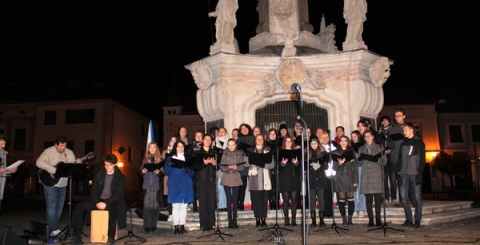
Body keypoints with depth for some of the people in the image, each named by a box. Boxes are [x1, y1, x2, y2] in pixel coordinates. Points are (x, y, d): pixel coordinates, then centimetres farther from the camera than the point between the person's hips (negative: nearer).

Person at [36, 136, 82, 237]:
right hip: (51, 184, -5)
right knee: (51, 207, -7)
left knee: (59, 208, 11)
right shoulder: (49, 151, -10)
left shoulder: (69, 152, 5)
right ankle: (54, 230, -3)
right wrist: (53, 169, -29)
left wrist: (77, 163, -16)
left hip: (63, 185, 6)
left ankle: (55, 228, 23)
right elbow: (39, 162, -23)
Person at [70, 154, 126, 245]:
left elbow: (119, 194, -12)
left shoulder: (120, 177, -5)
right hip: (99, 201, 5)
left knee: (112, 208, -40)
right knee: (80, 206, -17)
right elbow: (94, 190, 5)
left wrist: (106, 203, -23)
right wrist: (97, 202, -14)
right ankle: (77, 236, -11)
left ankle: (111, 237, -23)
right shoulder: (99, 174, 7)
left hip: (112, 202, -5)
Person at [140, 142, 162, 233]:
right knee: (147, 205, -3)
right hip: (147, 185, 1)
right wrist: (142, 171, -10)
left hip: (156, 185, -1)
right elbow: (141, 171, 11)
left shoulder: (160, 159, 6)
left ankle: (153, 225, 9)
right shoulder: (145, 159, 11)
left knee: (155, 205, 0)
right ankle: (147, 225, 3)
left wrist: (158, 172, -16)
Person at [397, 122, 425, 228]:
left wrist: (420, 172, -12)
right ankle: (409, 219, 9)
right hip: (404, 174, 4)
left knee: (417, 197, -1)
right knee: (404, 197, 1)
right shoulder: (403, 143, 17)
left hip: (415, 173, -4)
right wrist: (398, 171, 5)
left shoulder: (419, 142, 4)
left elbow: (422, 159, -2)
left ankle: (417, 220, 5)